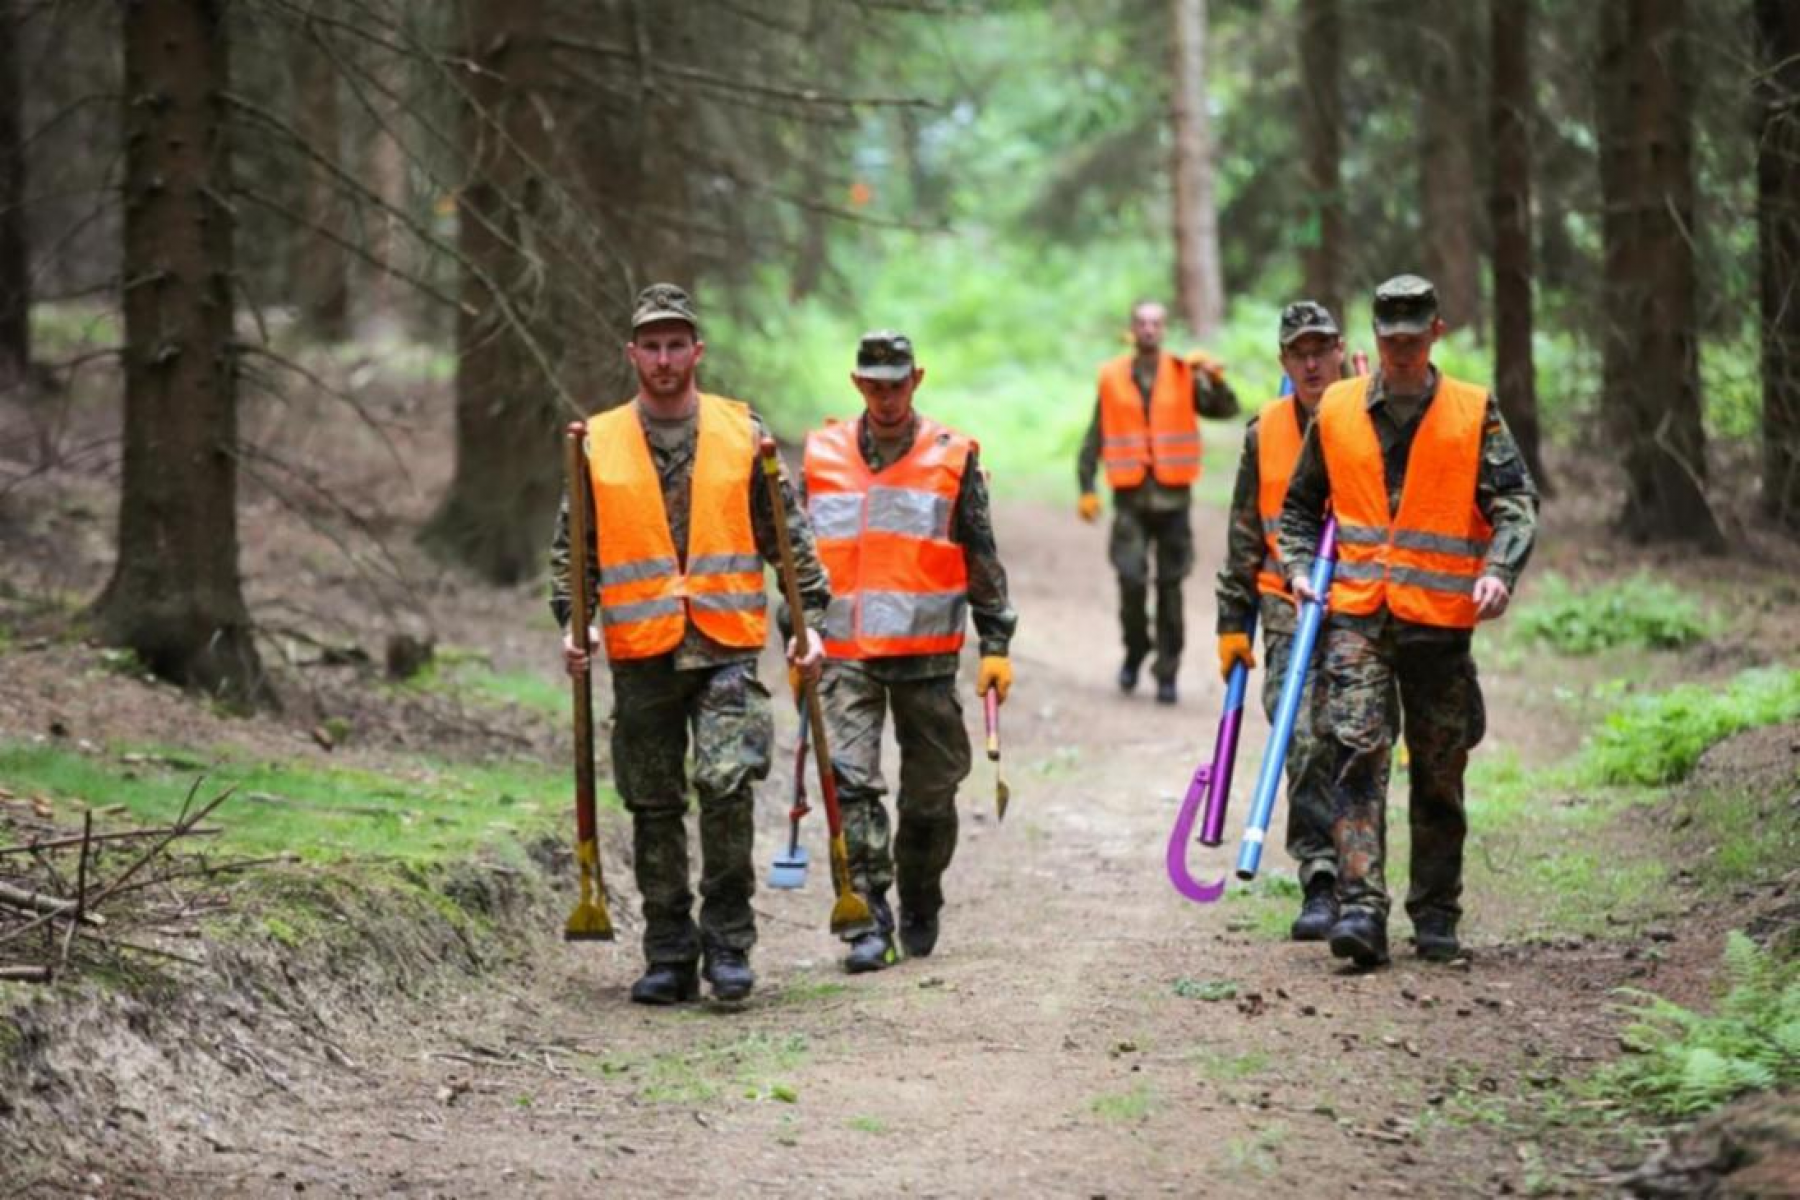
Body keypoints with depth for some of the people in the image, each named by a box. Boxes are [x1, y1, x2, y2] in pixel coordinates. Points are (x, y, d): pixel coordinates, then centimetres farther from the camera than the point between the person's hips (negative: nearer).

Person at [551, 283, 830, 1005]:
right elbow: (571, 545, 13)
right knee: (654, 809, 6)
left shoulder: (743, 434, 7)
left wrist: (811, 616, 4)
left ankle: (728, 940, -5)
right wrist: (573, 622, -1)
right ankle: (668, 954, 15)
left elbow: (788, 534, 11)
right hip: (640, 655, 2)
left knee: (727, 784, -17)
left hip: (727, 647, -2)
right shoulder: (599, 444, 8)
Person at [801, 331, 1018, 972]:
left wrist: (996, 644, 2)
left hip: (927, 653, -1)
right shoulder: (822, 455, 9)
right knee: (852, 782, -13)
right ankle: (869, 925, -13)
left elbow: (982, 557, 7)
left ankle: (920, 912, 26)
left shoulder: (953, 457, 4)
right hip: (845, 654, 1)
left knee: (931, 793, 7)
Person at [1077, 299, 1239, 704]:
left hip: (1173, 494, 0)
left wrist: (1215, 379, -23)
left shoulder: (1184, 375, 4)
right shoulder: (1112, 377, 6)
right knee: (1132, 580, -13)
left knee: (1171, 587, 2)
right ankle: (1135, 651, 12)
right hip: (1131, 496, 0)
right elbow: (1095, 437, 9)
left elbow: (1227, 410, -5)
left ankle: (1167, 673, 10)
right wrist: (1087, 488, 2)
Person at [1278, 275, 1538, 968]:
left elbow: (1515, 501, -1)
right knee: (1358, 757, -14)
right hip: (1355, 616, 0)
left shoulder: (1474, 413, 3)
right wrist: (1299, 567, 2)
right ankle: (1361, 909, -20)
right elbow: (1299, 505, 19)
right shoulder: (1336, 410, 9)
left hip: (1440, 618, 0)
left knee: (1439, 775, 8)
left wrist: (1499, 570, -19)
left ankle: (1436, 916, 19)